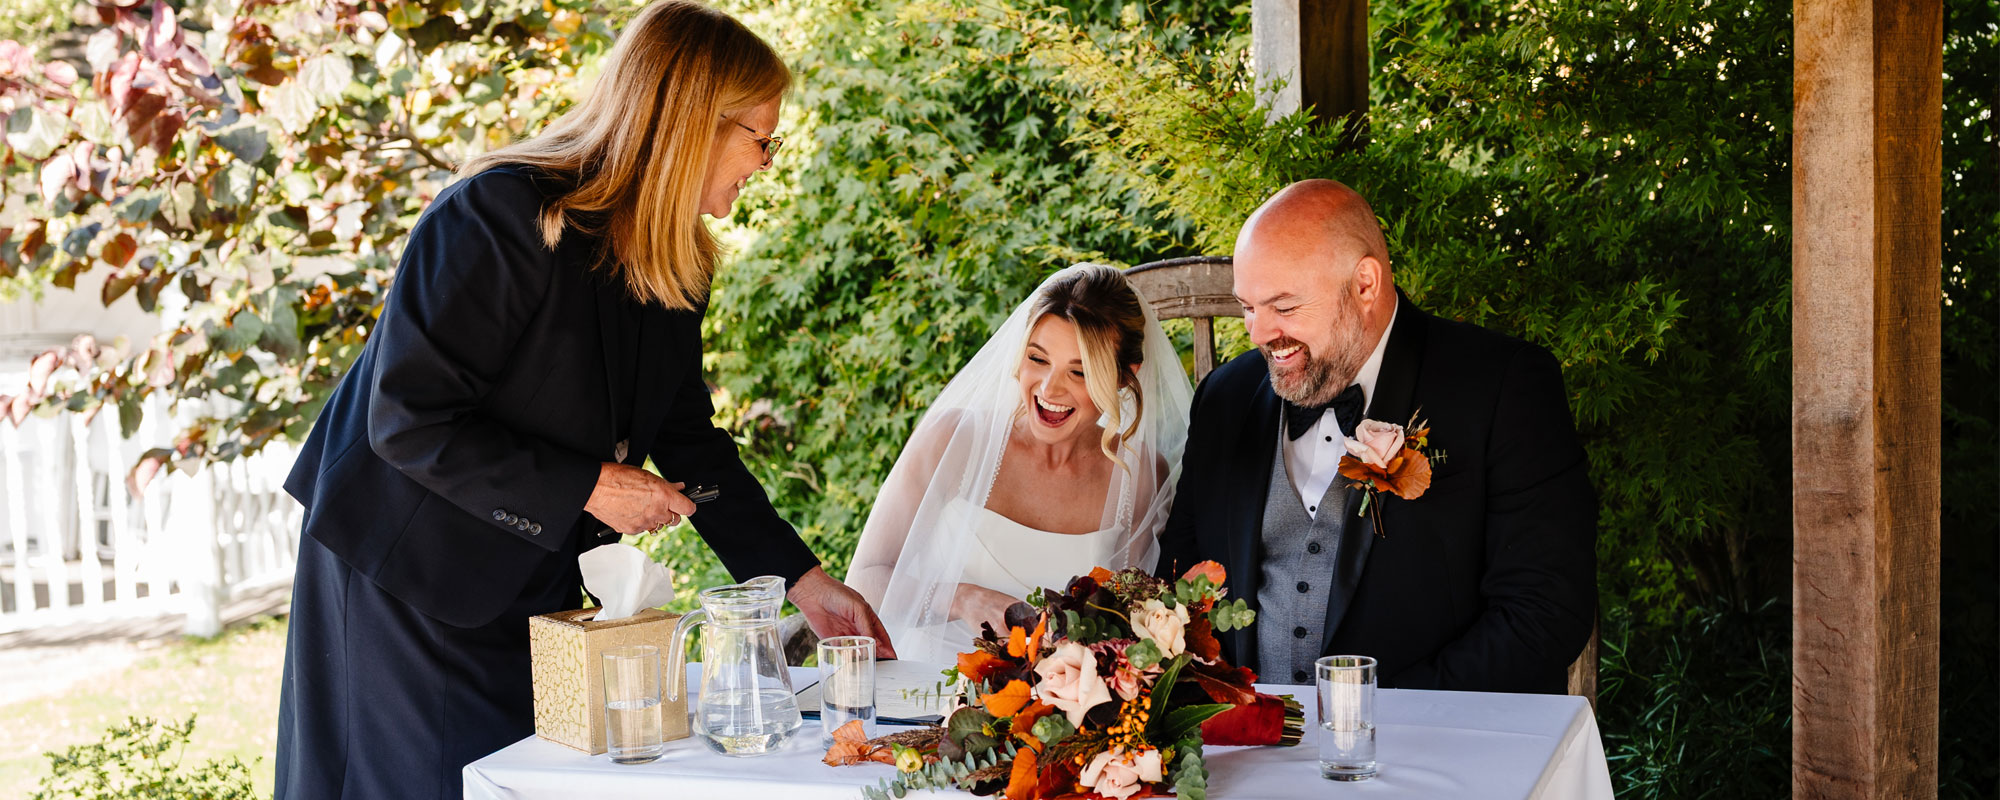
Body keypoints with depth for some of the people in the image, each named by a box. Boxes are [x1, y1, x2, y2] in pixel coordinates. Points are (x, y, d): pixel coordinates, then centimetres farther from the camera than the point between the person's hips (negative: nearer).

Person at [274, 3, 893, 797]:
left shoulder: (673, 258, -1)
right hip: (405, 574, -7)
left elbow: (686, 435, 6)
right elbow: (409, 422, -27)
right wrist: (587, 488, -25)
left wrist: (802, 577, 0)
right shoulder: (500, 216, -25)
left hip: (530, 577, 7)